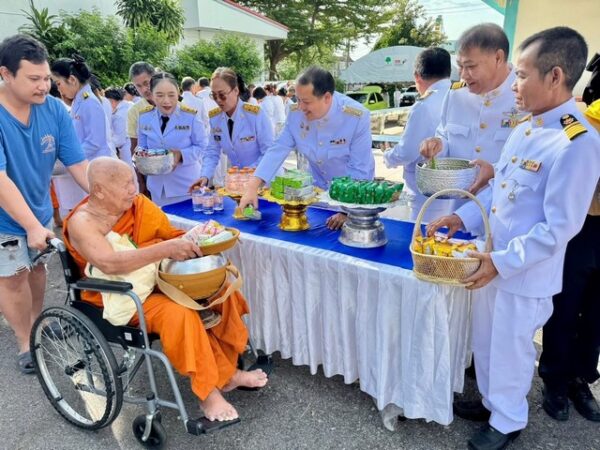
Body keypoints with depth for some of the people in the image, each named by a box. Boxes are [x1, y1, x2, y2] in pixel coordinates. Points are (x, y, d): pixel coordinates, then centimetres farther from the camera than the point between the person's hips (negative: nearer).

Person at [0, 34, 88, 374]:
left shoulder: (55, 110, -14)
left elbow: (79, 164, -15)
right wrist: (32, 226, -35)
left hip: (40, 211, 4)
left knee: (37, 267, 22)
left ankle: (36, 323, 46)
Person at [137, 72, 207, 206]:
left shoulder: (191, 116, -11)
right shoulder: (144, 117, -1)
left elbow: (201, 146, -6)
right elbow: (142, 148, 9)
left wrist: (181, 155, -23)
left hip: (186, 184, -3)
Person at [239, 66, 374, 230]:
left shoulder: (357, 116, -27)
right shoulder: (296, 113, -16)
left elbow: (359, 169, -23)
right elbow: (278, 149, -12)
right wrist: (252, 188, -22)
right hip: (317, 189, 3)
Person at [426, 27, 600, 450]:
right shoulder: (526, 128, 4)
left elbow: (559, 228, -22)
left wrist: (503, 262, -21)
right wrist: (462, 218, 2)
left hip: (526, 274, -7)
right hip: (494, 261, 7)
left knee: (510, 351, 13)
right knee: (486, 342, 23)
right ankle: (492, 402, 47)